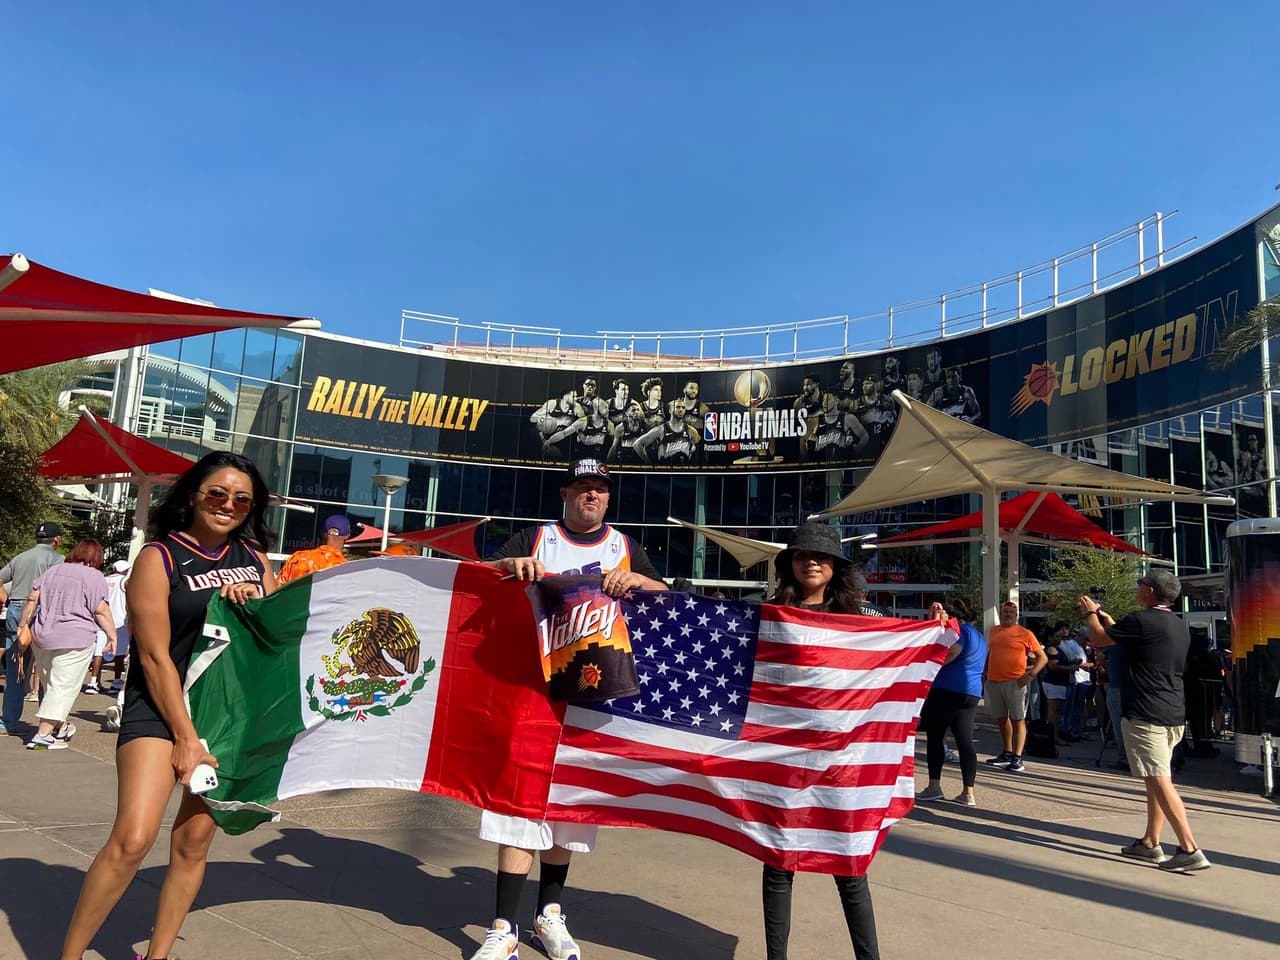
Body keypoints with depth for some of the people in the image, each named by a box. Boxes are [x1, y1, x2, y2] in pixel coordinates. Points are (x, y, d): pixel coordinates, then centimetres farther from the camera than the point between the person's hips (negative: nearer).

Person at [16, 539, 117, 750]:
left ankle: (60, 726, 30)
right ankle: (43, 735, -6)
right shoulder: (95, 577, -4)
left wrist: (22, 626, 18)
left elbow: (32, 599, 11)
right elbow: (101, 611, -10)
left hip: (42, 635, 7)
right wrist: (112, 635, -3)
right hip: (74, 639, -6)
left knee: (50, 684, 18)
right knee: (63, 687, -2)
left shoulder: (52, 570, 14)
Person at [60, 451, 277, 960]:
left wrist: (253, 603, -8)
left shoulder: (253, 556, 8)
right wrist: (186, 738, -14)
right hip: (161, 709, -4)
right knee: (133, 838, -17)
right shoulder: (159, 557, -7)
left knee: (194, 843, 7)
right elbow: (155, 656, -11)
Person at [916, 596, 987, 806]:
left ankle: (934, 786, -2)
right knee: (965, 741, 5)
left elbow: (950, 654, -22)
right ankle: (968, 792, 2)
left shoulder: (960, 631, -7)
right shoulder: (980, 636, 22)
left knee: (935, 736, -1)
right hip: (972, 693, 8)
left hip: (947, 690, -8)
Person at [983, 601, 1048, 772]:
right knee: (1001, 719, 13)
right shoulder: (994, 631, 13)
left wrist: (1031, 674, -13)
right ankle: (1007, 753, 25)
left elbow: (1042, 657, -2)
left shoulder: (1025, 633, -2)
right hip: (993, 681, 6)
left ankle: (1017, 758, -4)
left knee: (1018, 719, -4)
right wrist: (985, 672, 18)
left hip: (1014, 682, -6)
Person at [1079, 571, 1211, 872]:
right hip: (1173, 716, 10)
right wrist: (1107, 619, 33)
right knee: (1157, 780, 15)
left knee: (1160, 781, -9)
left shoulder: (1142, 620, -15)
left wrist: (1090, 613, 15)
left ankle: (1190, 850, -11)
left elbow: (1099, 638, -3)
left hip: (1144, 716, -9)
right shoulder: (1179, 626, 14)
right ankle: (1150, 843, 23)